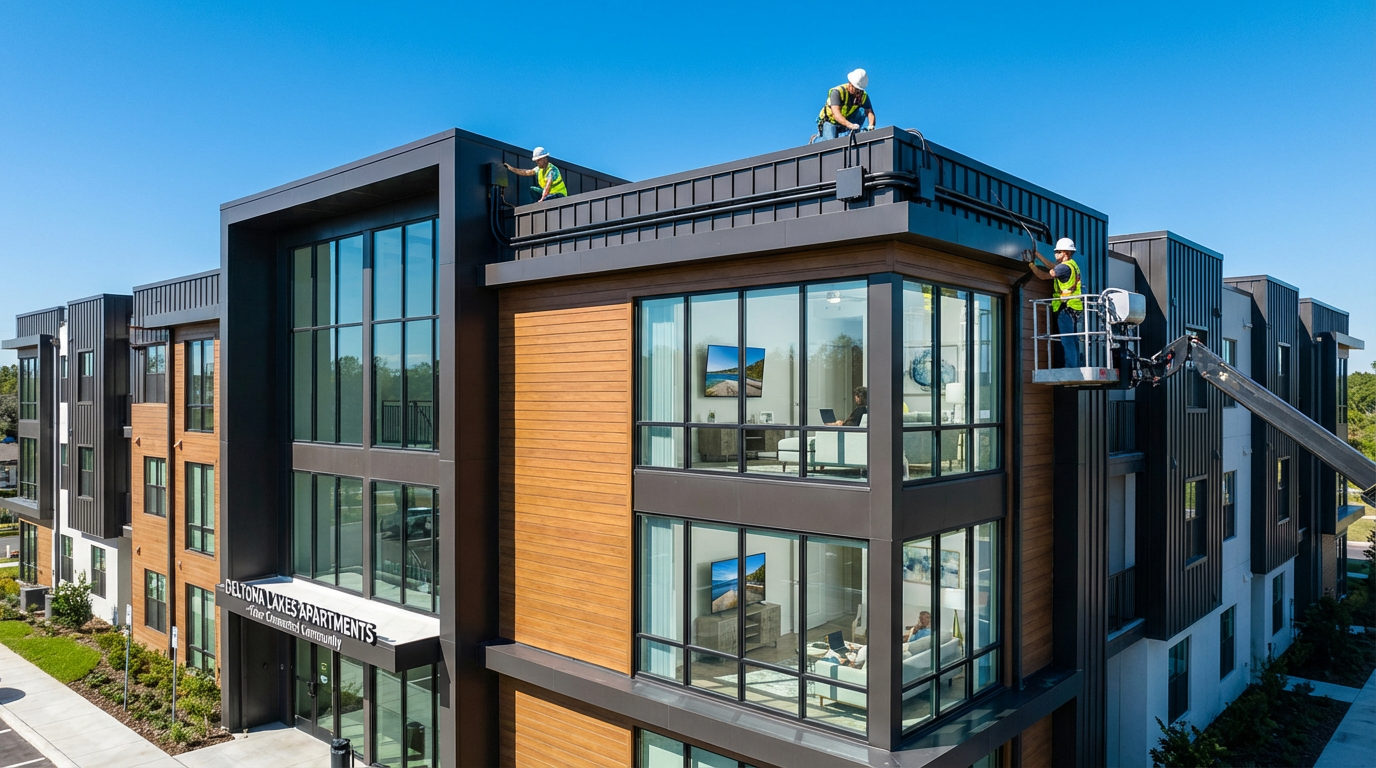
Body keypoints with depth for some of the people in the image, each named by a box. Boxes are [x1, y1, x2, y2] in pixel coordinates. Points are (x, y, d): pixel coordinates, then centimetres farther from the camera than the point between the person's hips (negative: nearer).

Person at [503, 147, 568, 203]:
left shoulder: (552, 170, -23)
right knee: (532, 189, 2)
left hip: (559, 195, -9)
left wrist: (542, 199, -43)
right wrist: (510, 168, 10)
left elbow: (548, 186, -34)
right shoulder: (539, 169, 2)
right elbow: (526, 172, 12)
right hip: (549, 194, 9)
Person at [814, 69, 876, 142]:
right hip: (830, 122, -4)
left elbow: (870, 112, -21)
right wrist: (849, 124, -56)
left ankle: (845, 135, -15)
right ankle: (816, 140, 7)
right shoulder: (837, 91, -26)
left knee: (862, 111, -19)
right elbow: (836, 113, -39)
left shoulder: (864, 96, -11)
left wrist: (871, 126, -44)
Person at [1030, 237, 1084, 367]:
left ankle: (1071, 369, -14)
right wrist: (1036, 254, 26)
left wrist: (1031, 264, 1)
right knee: (1073, 342, 11)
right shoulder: (1072, 265, 17)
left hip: (1066, 309, -10)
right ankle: (1077, 367, 13)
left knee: (1068, 342, -11)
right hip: (1074, 309, 10)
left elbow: (1044, 275, -10)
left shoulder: (1065, 266, -12)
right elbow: (1051, 266, 24)